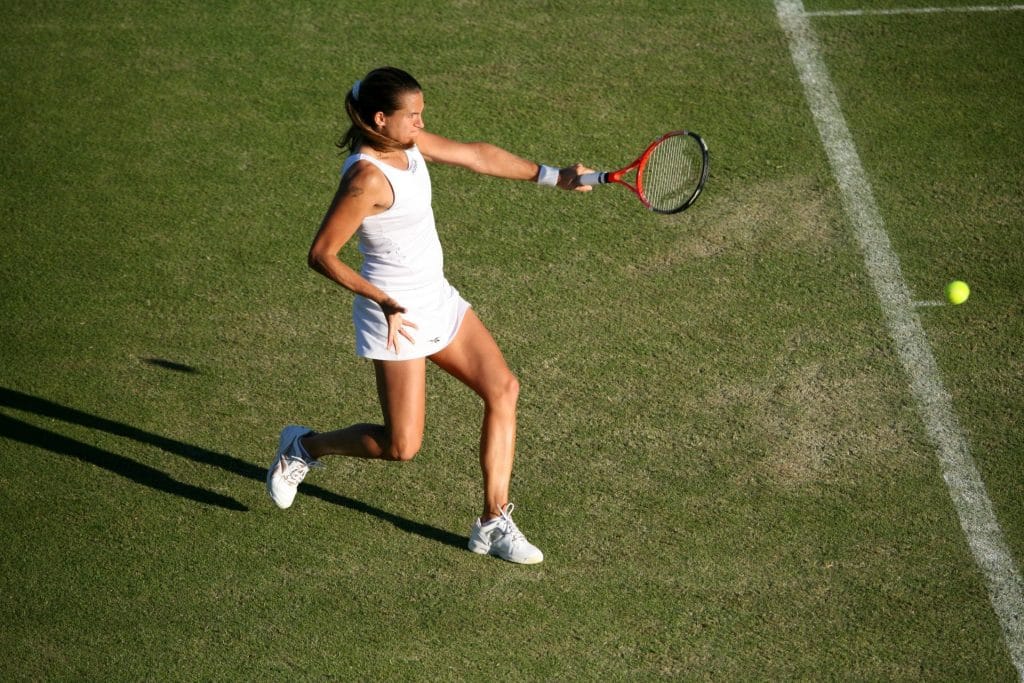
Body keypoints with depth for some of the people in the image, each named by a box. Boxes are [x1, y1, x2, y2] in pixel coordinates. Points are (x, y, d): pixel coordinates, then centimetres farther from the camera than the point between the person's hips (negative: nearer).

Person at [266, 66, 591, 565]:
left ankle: (493, 523, 11)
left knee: (502, 388, 5)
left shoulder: (406, 143, 0)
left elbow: (475, 155, 10)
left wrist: (553, 176, 12)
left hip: (436, 299, 9)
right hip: (397, 316, -9)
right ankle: (304, 446, 23)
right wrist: (383, 300, -27)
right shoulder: (367, 178, -26)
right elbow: (320, 254, -23)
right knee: (401, 446, -5)